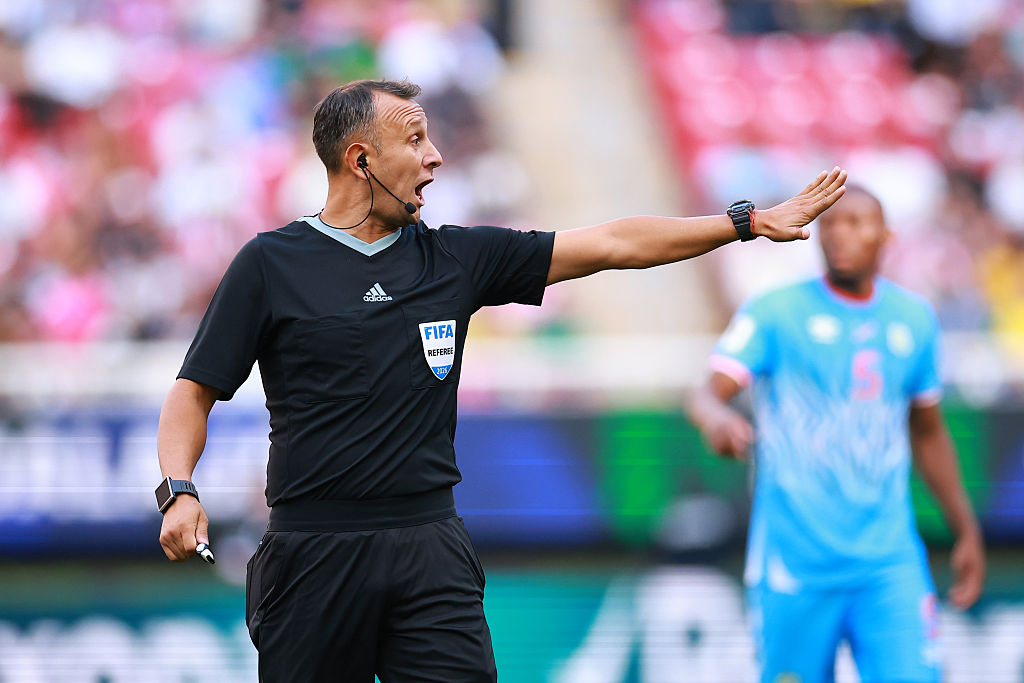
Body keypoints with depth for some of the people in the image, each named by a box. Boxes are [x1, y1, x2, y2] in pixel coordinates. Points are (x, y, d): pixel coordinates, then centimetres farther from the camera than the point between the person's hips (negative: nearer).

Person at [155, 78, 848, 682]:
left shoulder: (456, 257, 11)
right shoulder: (271, 264, 2)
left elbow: (610, 245, 12)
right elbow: (195, 392, 2)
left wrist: (751, 222, 10)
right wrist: (180, 492, -16)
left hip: (432, 546, 3)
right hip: (313, 556, -3)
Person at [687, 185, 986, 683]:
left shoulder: (914, 320, 11)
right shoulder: (775, 313, -3)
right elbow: (708, 394, -14)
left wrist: (967, 531, 25)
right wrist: (716, 419, -39)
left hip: (890, 564, 3)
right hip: (795, 564, -3)